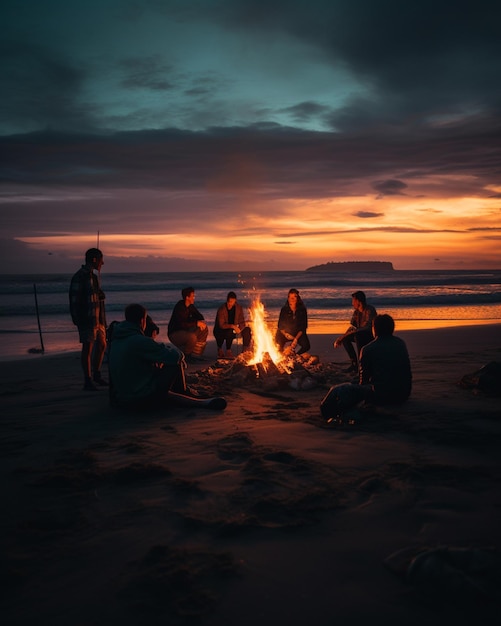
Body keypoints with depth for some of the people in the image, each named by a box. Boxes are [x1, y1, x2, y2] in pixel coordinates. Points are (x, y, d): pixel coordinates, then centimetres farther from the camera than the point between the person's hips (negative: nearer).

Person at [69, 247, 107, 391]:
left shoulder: (93, 276, 16)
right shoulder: (79, 277, -12)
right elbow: (74, 300, -15)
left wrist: (102, 320, 18)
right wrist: (77, 320, -20)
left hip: (97, 319, 9)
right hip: (87, 319, -9)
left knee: (101, 345, 15)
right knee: (87, 348, -4)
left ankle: (96, 374, 30)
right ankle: (88, 381, 4)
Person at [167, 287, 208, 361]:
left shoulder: (190, 306, 3)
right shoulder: (179, 307, -24)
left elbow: (199, 316, 13)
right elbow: (181, 324, -34)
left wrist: (201, 322, -10)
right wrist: (196, 323, -30)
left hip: (185, 331, 9)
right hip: (174, 333, -9)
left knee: (204, 329, -3)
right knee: (192, 337, -35)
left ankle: (196, 353, 1)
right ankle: (185, 355, -7)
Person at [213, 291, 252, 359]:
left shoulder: (239, 308, -6)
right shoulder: (221, 309, -20)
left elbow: (242, 322, -5)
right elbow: (221, 325, -23)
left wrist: (239, 329, -27)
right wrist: (232, 326, -37)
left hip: (233, 329, 5)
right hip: (220, 331, -5)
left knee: (247, 330, -15)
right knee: (230, 332, -37)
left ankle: (246, 350, -5)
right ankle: (228, 351, -19)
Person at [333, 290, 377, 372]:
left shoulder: (370, 310, -21)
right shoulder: (356, 312, 4)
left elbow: (366, 328, -31)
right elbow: (352, 327, 6)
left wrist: (346, 334, -33)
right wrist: (341, 338, -10)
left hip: (371, 336, -8)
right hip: (361, 336, 8)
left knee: (357, 335, -35)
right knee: (345, 338, -11)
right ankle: (354, 362, -6)